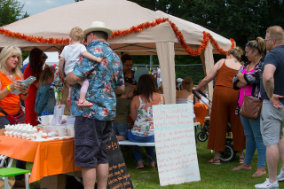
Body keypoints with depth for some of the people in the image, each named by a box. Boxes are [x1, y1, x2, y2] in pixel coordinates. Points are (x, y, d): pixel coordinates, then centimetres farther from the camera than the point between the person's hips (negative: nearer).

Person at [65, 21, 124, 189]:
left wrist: (67, 77, 6)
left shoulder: (94, 51, -9)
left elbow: (74, 78, -16)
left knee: (86, 157, -3)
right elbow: (121, 88, 23)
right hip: (108, 112, 8)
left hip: (90, 112, -8)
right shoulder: (115, 57, 17)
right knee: (101, 156, 14)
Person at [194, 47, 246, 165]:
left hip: (220, 93, -2)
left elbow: (207, 79, 9)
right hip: (236, 95, 2)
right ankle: (241, 156, 19)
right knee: (237, 124, 11)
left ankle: (217, 157, 7)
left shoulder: (222, 62, 11)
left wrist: (196, 88, 21)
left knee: (218, 124, 4)